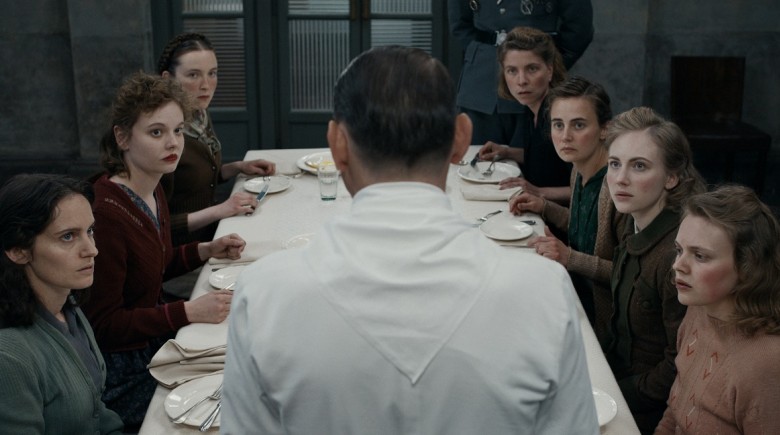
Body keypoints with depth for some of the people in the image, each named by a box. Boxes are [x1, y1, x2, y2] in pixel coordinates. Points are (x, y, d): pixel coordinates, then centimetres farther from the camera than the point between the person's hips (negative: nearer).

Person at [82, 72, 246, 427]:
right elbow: (102, 323, -21)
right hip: (122, 376, -8)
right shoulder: (104, 213, -25)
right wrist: (188, 312, -27)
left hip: (156, 342, 8)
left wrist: (206, 251, 4)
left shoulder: (152, 192, 2)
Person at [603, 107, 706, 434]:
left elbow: (681, 367, -20)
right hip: (620, 364, 7)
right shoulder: (637, 226, -2)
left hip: (654, 407, -7)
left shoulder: (677, 255, -29)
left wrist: (618, 395, -15)